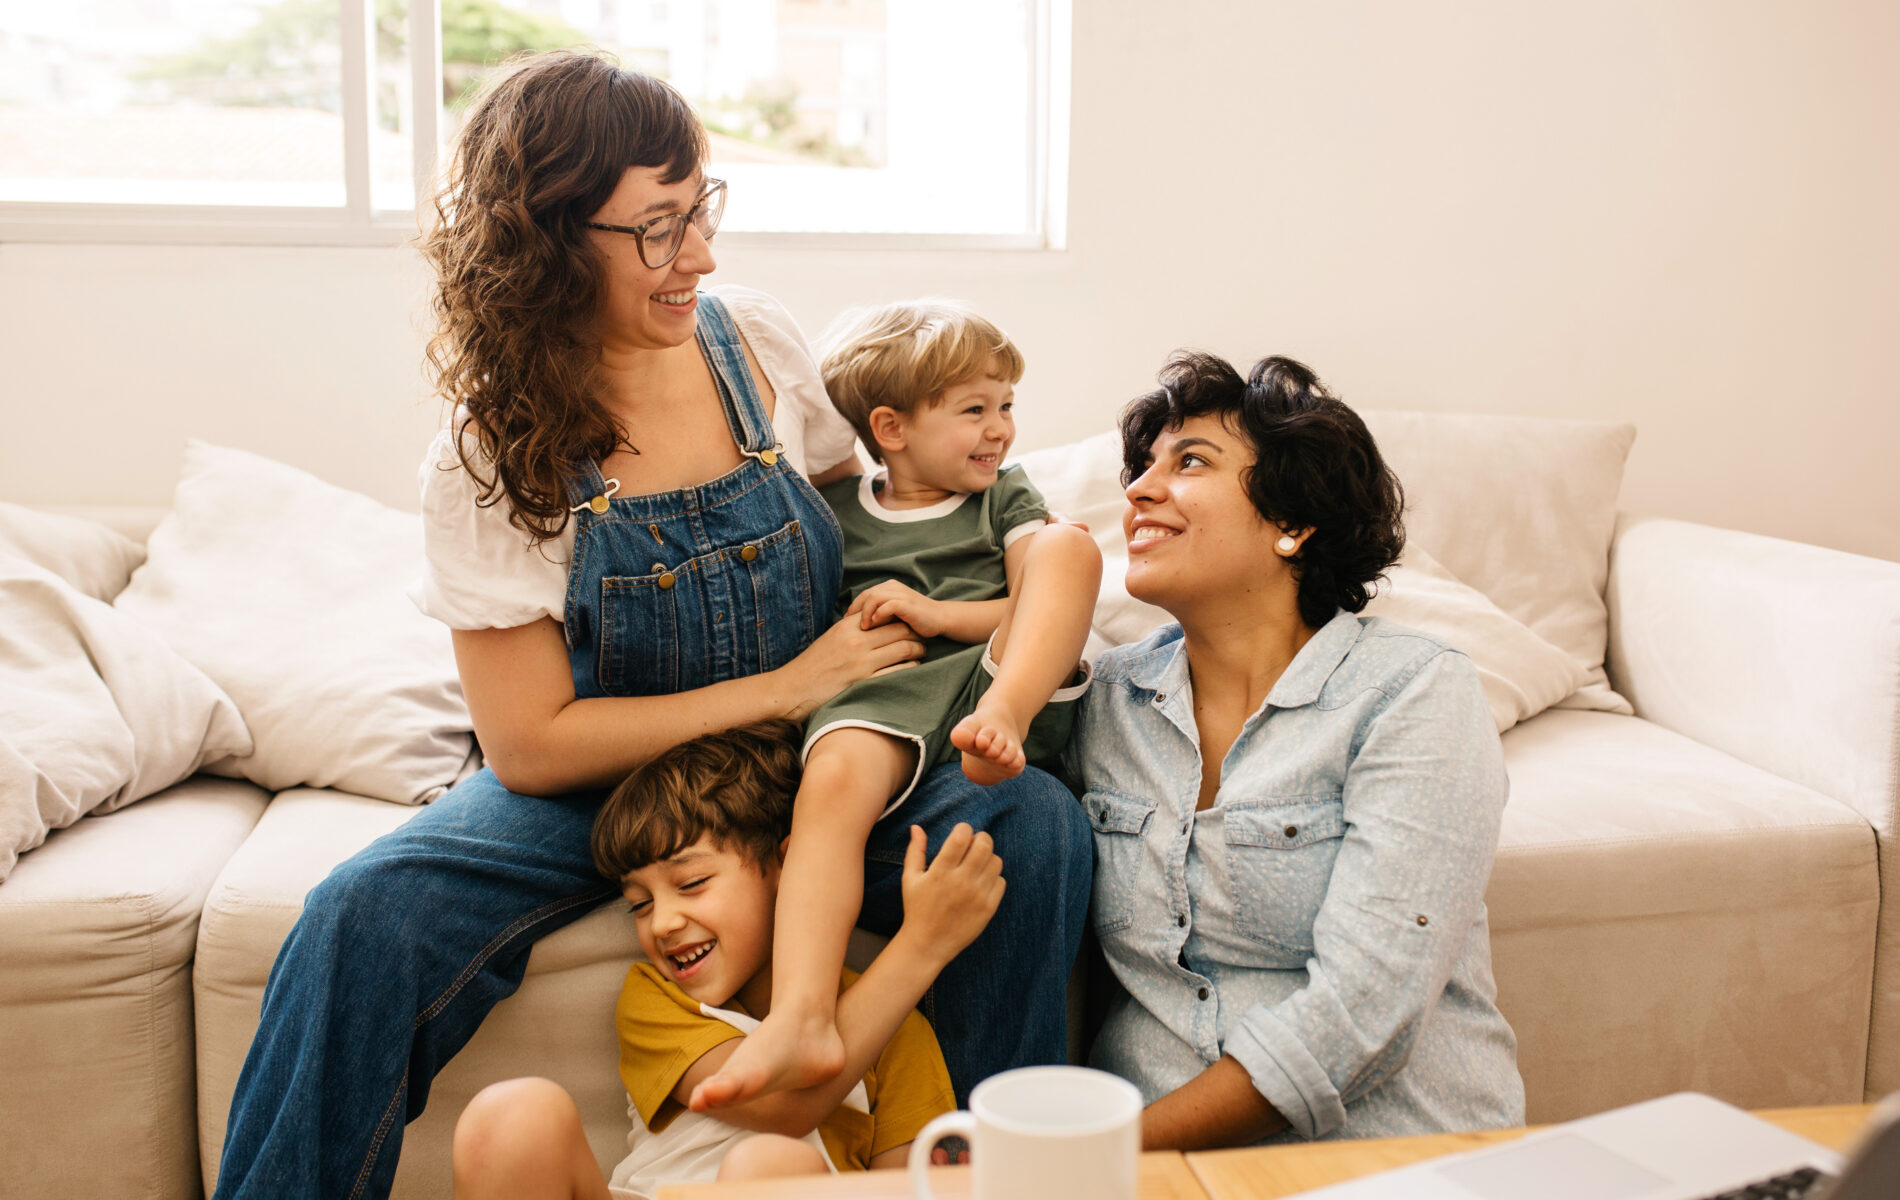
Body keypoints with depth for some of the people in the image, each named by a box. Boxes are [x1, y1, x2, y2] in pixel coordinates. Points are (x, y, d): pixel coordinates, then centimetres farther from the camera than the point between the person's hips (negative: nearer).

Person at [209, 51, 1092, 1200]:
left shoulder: (758, 340, -4)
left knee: (1037, 826, -25)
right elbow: (530, 747, -13)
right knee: (366, 918, -30)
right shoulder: (488, 458, -12)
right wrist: (781, 688, -19)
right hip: (593, 787, -2)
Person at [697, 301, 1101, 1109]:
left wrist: (936, 613, -2)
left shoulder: (1004, 496, 24)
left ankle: (1000, 720, -38)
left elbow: (1046, 605, 10)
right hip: (886, 698, -1)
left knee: (1069, 544, -20)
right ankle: (800, 1019, -47)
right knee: (833, 773, -36)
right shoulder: (833, 513, 20)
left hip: (1006, 677, 1)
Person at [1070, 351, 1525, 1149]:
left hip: (1390, 1145, -3)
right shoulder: (1106, 698, 8)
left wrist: (1127, 1146, -18)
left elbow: (1361, 1013, -15)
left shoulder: (1415, 693, -7)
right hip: (1155, 1142, 3)